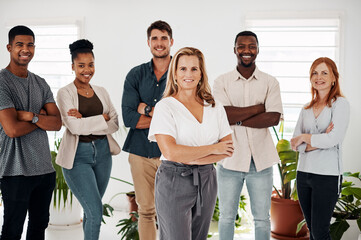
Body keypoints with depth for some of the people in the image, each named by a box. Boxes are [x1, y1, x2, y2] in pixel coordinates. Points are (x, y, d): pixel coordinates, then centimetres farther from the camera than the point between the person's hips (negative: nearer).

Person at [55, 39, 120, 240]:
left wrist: (86, 121, -11)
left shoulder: (101, 92, 10)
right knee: (96, 209, -10)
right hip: (77, 156, -5)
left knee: (92, 210, 13)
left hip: (102, 152, 5)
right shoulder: (65, 93, -4)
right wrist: (102, 118, -10)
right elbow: (74, 126, -16)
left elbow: (115, 124, 2)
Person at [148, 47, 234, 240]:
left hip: (206, 180, 5)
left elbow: (228, 148, 0)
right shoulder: (165, 107, -7)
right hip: (174, 181, -5)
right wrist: (212, 148, -10)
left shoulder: (215, 108, 7)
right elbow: (170, 152, -18)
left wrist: (193, 158, -14)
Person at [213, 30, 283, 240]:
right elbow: (222, 115, -14)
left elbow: (274, 118, -10)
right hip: (230, 158, 0)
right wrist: (259, 107, -12)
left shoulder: (270, 83, 3)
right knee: (227, 217, 12)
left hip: (261, 160, 1)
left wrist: (238, 119, -14)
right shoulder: (222, 82, 1)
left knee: (262, 218, 11)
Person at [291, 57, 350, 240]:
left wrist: (305, 138, -4)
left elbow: (334, 139, -16)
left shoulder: (340, 104, -4)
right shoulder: (306, 109, 12)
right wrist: (319, 142, -11)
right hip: (304, 172, 6)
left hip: (327, 176, -6)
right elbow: (294, 143, 5)